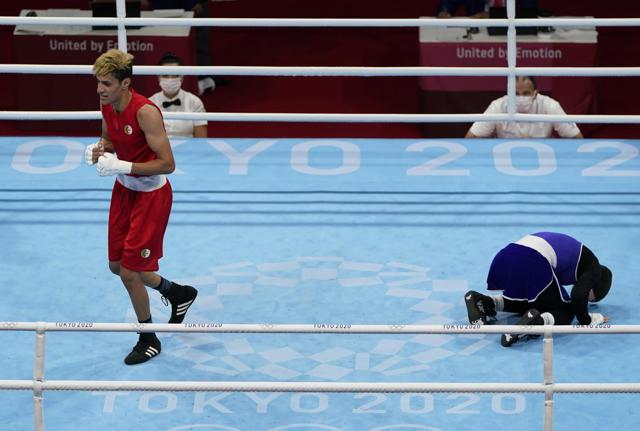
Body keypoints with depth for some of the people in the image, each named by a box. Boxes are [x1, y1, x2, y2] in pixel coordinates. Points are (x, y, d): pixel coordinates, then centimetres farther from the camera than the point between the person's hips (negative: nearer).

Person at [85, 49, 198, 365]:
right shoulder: (106, 104, -5)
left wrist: (121, 166, -32)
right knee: (117, 265, 15)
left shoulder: (145, 112, -29)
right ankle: (177, 293, 40)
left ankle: (149, 341, 17)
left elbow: (167, 164, -27)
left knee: (129, 272, -5)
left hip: (152, 195, -8)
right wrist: (99, 149, -9)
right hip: (124, 190, 8)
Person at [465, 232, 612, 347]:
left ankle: (483, 302, 11)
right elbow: (578, 295, -7)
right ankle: (537, 321, -26)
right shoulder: (593, 269, 10)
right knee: (565, 313, 6)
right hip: (534, 264, -8)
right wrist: (586, 320, 8)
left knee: (526, 302, 33)